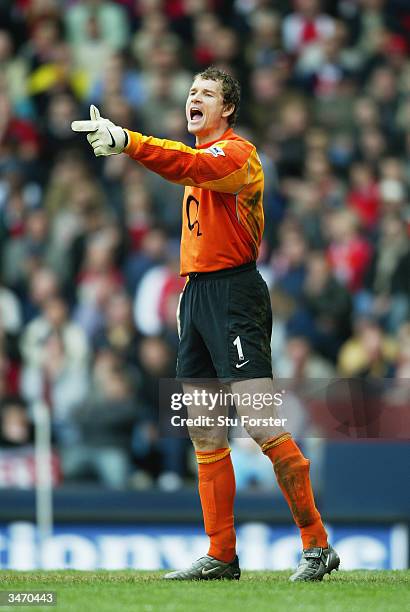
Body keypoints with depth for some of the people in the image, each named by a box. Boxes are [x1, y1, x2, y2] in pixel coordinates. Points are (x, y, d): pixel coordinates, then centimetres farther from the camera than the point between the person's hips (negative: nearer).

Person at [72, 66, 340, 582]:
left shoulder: (237, 152, -8)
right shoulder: (200, 156, 20)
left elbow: (188, 166, -29)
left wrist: (125, 140, -39)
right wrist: (190, 288, 17)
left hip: (234, 294, -9)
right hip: (197, 291, 10)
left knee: (262, 425, -14)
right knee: (205, 436, 8)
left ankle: (317, 545, -10)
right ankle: (221, 556, 12)